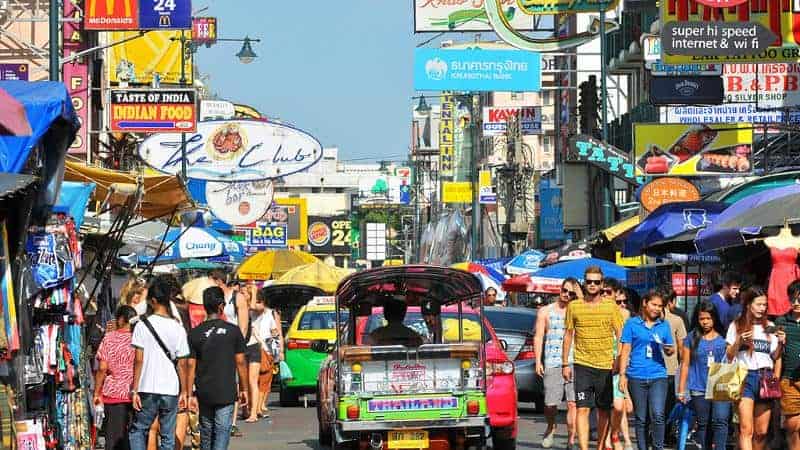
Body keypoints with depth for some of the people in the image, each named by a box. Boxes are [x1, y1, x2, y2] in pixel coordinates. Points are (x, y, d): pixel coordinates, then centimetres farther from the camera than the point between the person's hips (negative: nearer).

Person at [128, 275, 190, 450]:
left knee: (138, 430, 12)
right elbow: (181, 364, 1)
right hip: (171, 390, 2)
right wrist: (183, 391, 9)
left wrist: (134, 390, -3)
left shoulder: (142, 326, -5)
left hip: (148, 389, -2)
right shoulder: (178, 328, 0)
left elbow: (138, 360, -7)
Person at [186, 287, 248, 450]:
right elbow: (241, 362, 0)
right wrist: (243, 389, 10)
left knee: (206, 435, 15)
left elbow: (191, 366, -2)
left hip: (204, 393, 2)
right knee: (222, 433, -3)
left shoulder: (195, 334, -1)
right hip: (226, 393, -2)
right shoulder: (233, 331, -4)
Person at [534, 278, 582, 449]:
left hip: (574, 364, 0)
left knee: (572, 403, -8)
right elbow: (538, 337, 10)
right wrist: (538, 361, 1)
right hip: (552, 364, 0)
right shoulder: (545, 312, 12)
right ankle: (551, 428, 25)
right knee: (550, 403, -5)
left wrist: (579, 295, -2)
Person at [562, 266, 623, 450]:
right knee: (582, 409, -11)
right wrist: (565, 364, 8)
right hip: (582, 365, 0)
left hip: (606, 366, 0)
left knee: (604, 410, 8)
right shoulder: (574, 306, 5)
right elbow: (568, 335, 11)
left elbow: (621, 336, 4)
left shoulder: (611, 307, 2)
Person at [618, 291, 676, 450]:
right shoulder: (632, 324, 5)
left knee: (658, 415, -14)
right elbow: (625, 350, 5)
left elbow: (670, 350, 17)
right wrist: (622, 374, -2)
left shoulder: (664, 325, 11)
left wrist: (669, 350, -7)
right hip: (637, 376, -1)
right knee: (641, 418, 5)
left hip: (658, 376, 1)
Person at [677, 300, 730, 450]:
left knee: (720, 421, -15)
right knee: (703, 425, 8)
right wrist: (681, 390, 6)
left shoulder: (723, 338, 7)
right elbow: (685, 364, 9)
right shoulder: (692, 338, 7)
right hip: (699, 390, 1)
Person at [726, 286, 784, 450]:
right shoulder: (736, 326, 6)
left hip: (765, 378, 3)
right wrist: (739, 341, -11)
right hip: (745, 377, -3)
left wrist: (780, 343, -3)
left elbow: (774, 357, 16)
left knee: (761, 432, 2)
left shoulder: (769, 326, 13)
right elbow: (729, 356, 6)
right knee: (746, 429, -15)